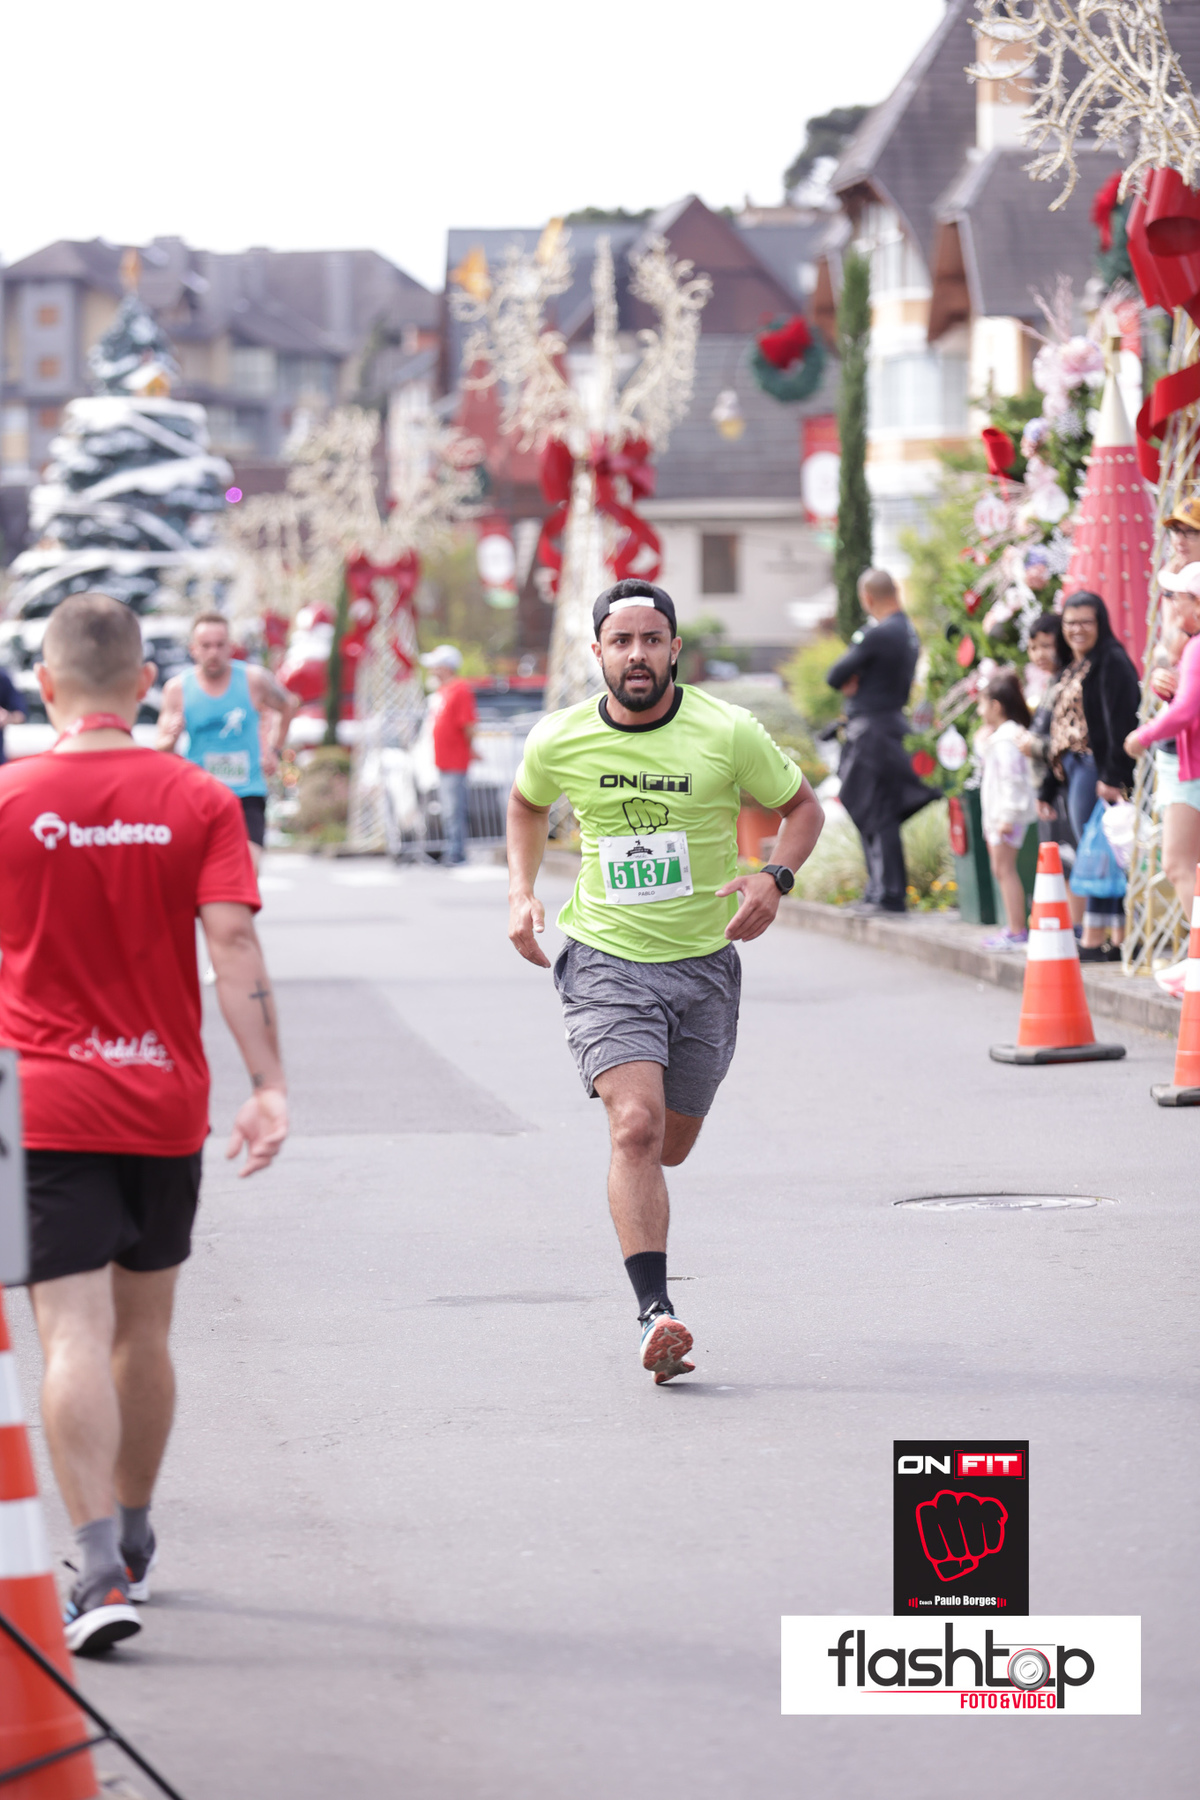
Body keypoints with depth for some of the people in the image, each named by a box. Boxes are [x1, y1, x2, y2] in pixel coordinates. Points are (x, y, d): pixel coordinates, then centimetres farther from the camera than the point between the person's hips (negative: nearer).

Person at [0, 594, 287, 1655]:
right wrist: (270, 1085, -10)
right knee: (143, 1330, 17)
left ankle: (101, 1570, -20)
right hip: (167, 1103, 3)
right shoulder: (198, 801, -3)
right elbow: (234, 942, -11)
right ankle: (132, 1543, 33)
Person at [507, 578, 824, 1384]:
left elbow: (803, 807, 5)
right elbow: (526, 805, 18)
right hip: (606, 961, -1)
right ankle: (655, 1312, -23)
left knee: (670, 1145, 14)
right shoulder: (559, 741, -4)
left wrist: (775, 878, -14)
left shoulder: (729, 734, -9)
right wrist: (521, 894, 5)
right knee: (636, 1128, -21)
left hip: (704, 962, 1)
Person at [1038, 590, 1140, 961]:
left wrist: (1113, 775, -25)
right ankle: (1121, 940, 8)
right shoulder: (1074, 670, 22)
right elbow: (1060, 731, 24)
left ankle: (1094, 941, -9)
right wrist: (1048, 789, 23)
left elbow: (1121, 722, -16)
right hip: (1075, 771, 9)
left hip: (1096, 770, -9)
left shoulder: (1111, 663, -6)